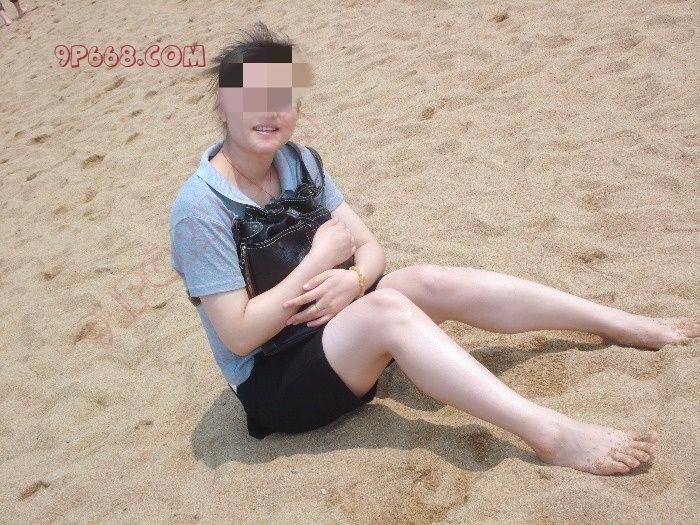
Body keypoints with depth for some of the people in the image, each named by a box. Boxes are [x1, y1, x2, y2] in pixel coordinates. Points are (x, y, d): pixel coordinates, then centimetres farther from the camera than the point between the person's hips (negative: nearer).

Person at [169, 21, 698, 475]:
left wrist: (352, 279, -25)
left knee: (433, 282, -16)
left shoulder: (297, 162, -2)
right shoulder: (200, 208, -21)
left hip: (327, 324, 6)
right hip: (272, 381, -5)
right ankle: (551, 435, -34)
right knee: (388, 310, -31)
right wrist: (321, 256, -22)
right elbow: (239, 335, -23)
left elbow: (371, 247, -1)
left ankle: (632, 326, -6)